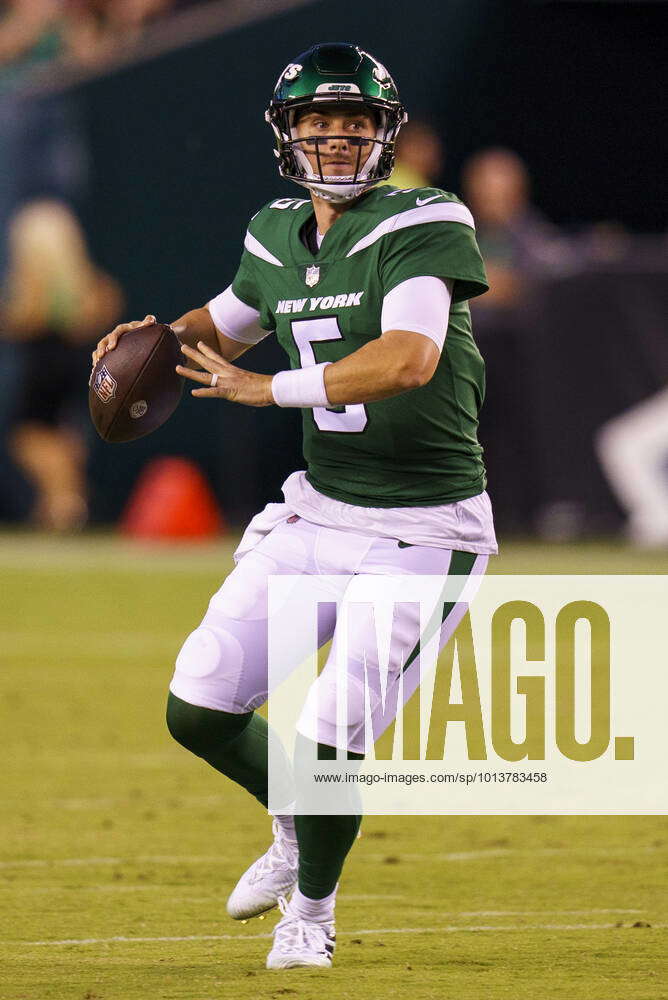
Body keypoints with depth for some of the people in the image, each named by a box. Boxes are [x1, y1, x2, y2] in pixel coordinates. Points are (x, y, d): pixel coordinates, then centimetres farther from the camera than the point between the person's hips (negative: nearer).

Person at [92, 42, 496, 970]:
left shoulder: (421, 226, -16)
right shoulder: (278, 237, 6)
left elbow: (410, 359, -32)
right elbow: (228, 323, 26)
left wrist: (272, 389, -28)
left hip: (423, 532, -6)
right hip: (317, 512, 7)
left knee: (325, 739, -12)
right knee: (199, 709, 1)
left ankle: (313, 907, 18)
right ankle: (298, 828, 31)